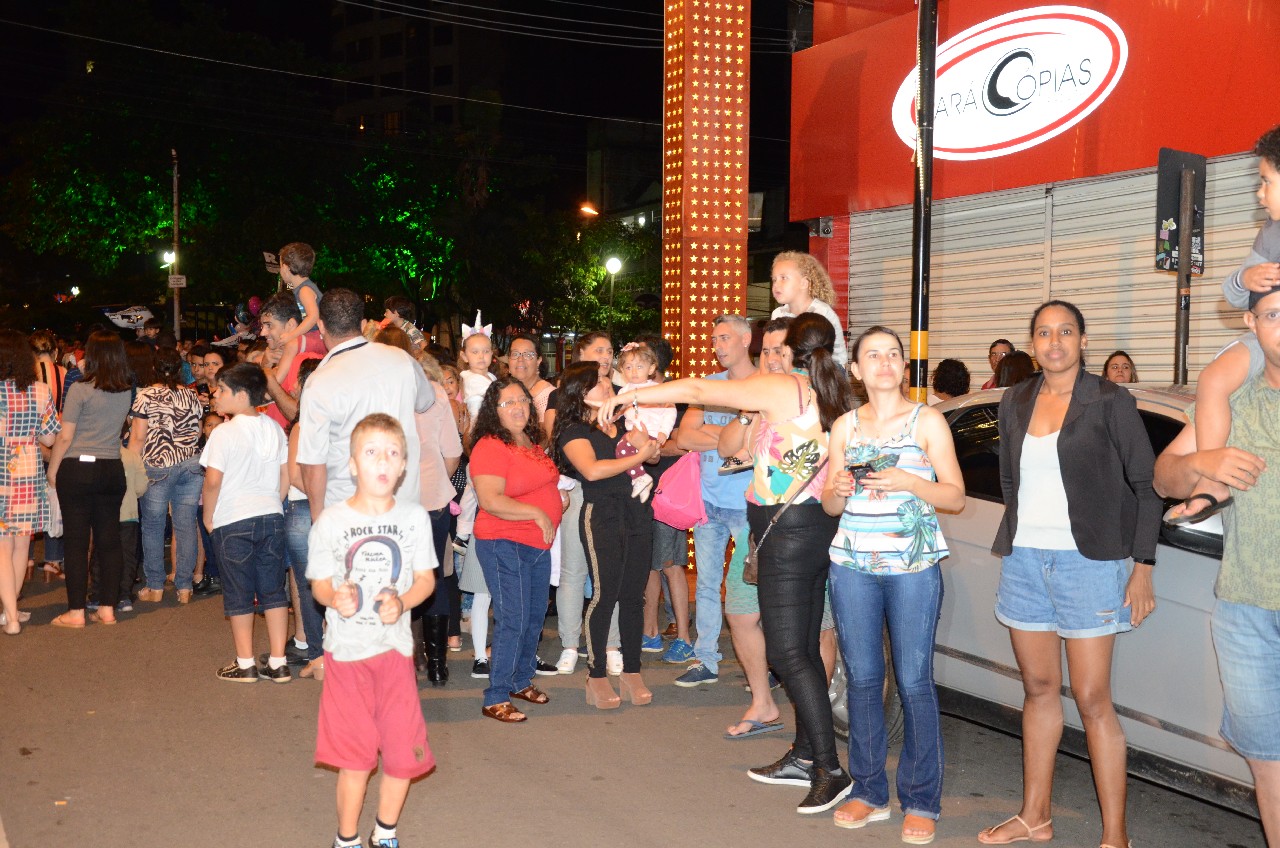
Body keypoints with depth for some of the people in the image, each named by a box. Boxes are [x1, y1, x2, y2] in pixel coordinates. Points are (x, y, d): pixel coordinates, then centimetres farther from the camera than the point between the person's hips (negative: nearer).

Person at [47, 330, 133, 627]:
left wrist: (52, 469, 3)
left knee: (76, 541, 1)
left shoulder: (80, 390, -11)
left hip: (78, 469, -4)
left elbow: (65, 436, -8)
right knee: (109, 539, 8)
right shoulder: (127, 392, 3)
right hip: (112, 469, 4)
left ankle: (76, 612, 4)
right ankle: (108, 608, 12)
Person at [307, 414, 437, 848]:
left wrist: (402, 602, -16)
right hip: (346, 649, -2)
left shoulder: (414, 517, -2)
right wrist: (335, 598, -21)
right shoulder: (330, 521, -7)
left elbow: (426, 579, 4)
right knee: (354, 755, 6)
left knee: (403, 752, 6)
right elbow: (319, 584, 1)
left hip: (395, 645, 2)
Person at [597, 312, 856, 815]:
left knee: (788, 652, -7)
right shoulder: (837, 399, 11)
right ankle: (805, 756, 22)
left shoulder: (781, 387, -11)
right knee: (803, 647, 14)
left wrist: (630, 396, 1)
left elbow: (698, 391, -8)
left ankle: (830, 770, -8)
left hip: (787, 531, -9)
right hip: (820, 525, 9)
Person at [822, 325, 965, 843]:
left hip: (912, 565, -3)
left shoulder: (928, 421, 2)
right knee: (862, 679, 6)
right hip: (852, 564, 3)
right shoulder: (845, 426, 12)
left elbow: (955, 497, -1)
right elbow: (829, 506, 14)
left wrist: (908, 481, -17)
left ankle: (921, 803, 8)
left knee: (914, 682, -3)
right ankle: (868, 791, 17)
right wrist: (840, 490, -8)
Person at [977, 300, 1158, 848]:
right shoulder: (1014, 403, 10)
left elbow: (1145, 485, -4)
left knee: (1091, 699, -4)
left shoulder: (1109, 402, -4)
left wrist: (1142, 567, -8)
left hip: (1087, 561, -5)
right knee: (1038, 690, 13)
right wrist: (1017, 539, 14)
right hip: (1023, 561, 5)